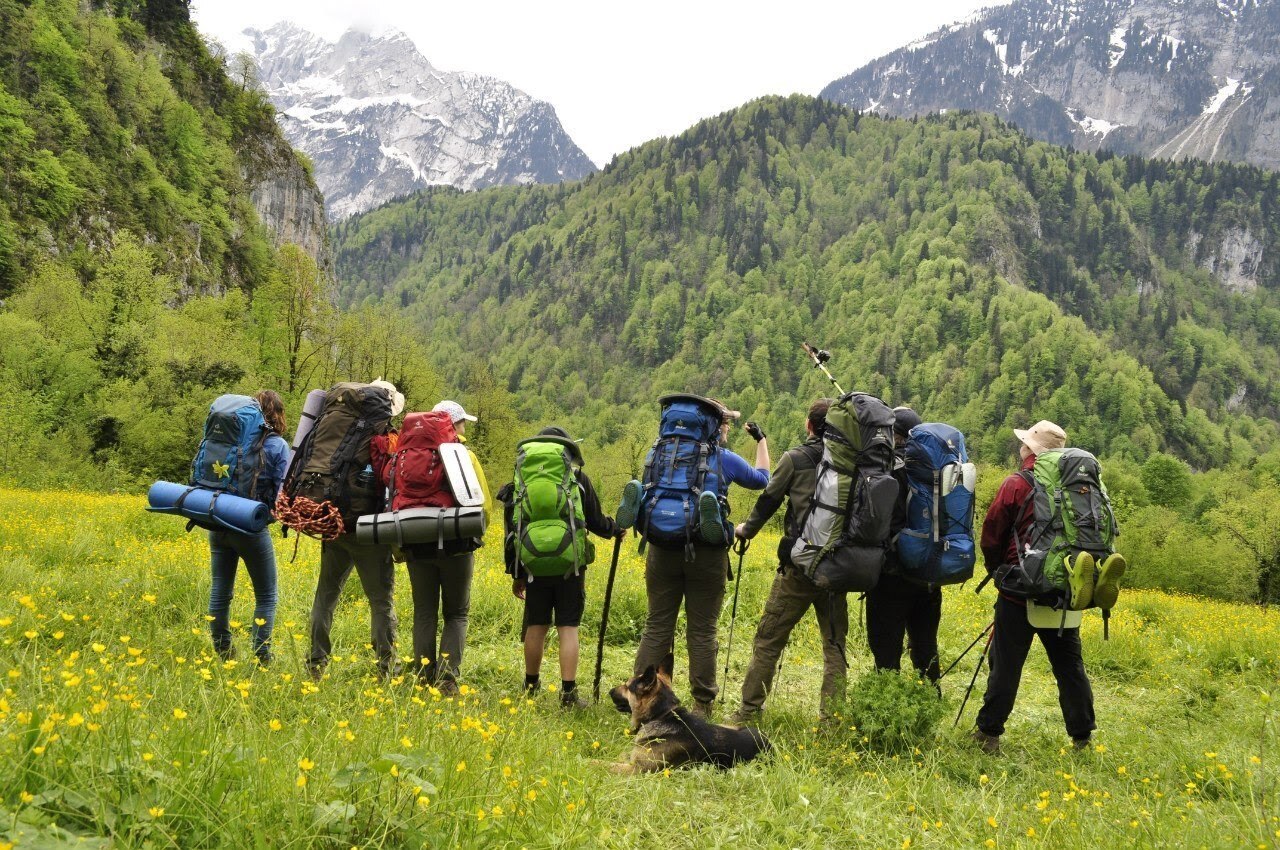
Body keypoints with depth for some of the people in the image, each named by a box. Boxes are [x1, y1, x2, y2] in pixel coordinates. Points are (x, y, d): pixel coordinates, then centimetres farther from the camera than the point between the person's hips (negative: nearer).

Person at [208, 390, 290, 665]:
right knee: (266, 595, 9)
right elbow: (283, 492, -10)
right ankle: (261, 657, 6)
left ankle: (222, 654, 21)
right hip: (251, 527, -4)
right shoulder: (278, 446, -7)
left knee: (220, 591, 14)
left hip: (217, 523, 4)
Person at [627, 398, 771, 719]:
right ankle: (702, 705, 10)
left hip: (663, 549, 2)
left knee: (656, 627, 8)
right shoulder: (724, 459, 0)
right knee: (702, 632, 5)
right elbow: (762, 479, 17)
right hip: (706, 552, -2)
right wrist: (761, 441, 32)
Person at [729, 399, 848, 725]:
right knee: (835, 643, 9)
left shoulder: (795, 458, -3)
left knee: (769, 639, 5)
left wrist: (746, 529, 22)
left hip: (799, 563, -3)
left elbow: (769, 500, 5)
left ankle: (749, 711, 8)